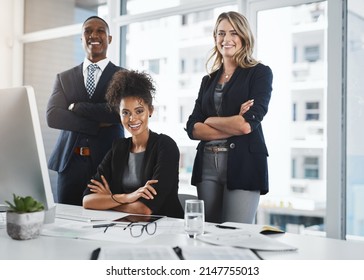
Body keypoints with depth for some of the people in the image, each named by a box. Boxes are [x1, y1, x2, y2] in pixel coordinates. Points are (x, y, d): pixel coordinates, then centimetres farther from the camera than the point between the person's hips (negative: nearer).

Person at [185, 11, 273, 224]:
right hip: (207, 165, 5)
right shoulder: (208, 80, 16)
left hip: (243, 164, -5)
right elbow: (193, 128, 4)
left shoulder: (260, 73, 1)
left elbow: (249, 123, -13)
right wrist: (233, 127, -9)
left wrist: (210, 120, -1)